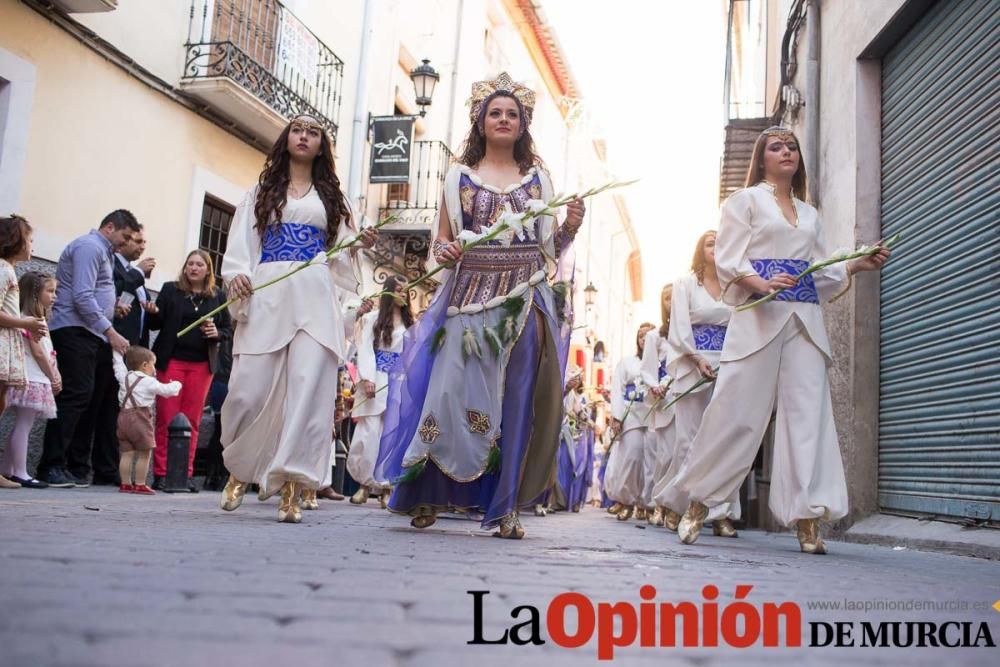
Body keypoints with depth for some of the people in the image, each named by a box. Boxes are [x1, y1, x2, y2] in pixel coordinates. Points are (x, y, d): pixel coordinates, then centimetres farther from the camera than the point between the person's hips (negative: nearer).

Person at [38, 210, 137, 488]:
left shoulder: (101, 251, 24)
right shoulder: (89, 246, -7)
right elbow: (82, 297, -17)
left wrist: (114, 307, 14)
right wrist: (110, 332, -17)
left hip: (91, 335, 10)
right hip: (75, 331, -10)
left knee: (88, 399, 5)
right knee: (76, 394, -14)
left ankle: (76, 466, 6)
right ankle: (51, 466, -11)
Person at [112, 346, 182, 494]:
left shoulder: (124, 376, 12)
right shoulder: (149, 382, -4)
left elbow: (118, 363, 29)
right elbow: (167, 390, -1)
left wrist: (117, 352, 44)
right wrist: (176, 384, 19)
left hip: (123, 417, 6)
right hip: (140, 419, -6)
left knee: (127, 453, 10)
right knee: (144, 454, 1)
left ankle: (125, 484, 12)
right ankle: (140, 485, 2)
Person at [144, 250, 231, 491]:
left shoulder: (218, 296, 9)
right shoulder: (170, 290, 7)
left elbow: (229, 329, 12)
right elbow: (155, 325, 6)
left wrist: (217, 333, -9)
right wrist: (153, 313, -16)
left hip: (202, 364, 1)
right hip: (171, 360, -1)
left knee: (192, 420, 2)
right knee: (166, 419, -4)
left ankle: (186, 474, 5)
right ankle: (161, 473, 0)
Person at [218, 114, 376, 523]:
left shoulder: (331, 197, 24)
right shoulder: (262, 191, 21)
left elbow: (341, 253, 21)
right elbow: (240, 243, 10)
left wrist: (361, 243, 1)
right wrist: (236, 274, -8)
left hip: (316, 299, 1)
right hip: (266, 295, 0)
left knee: (308, 389, -14)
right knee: (250, 389, -8)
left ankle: (292, 487, -13)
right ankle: (239, 468, 18)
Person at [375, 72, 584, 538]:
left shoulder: (538, 179, 14)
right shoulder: (459, 176, 12)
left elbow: (549, 246, 12)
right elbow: (441, 242, 12)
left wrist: (570, 228, -7)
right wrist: (444, 251, -10)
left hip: (525, 300, 1)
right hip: (470, 297, -1)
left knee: (517, 401, -3)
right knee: (452, 391, -7)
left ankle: (505, 507, 3)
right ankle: (426, 495, 6)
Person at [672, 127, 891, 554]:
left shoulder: (810, 215, 25)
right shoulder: (745, 201, 10)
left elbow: (821, 274, 20)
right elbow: (728, 260, -3)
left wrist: (859, 265, 3)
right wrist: (762, 285, -21)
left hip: (804, 322, 5)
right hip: (759, 316, -5)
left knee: (808, 414, -5)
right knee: (736, 412, -7)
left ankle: (807, 519, -6)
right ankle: (698, 504, 7)